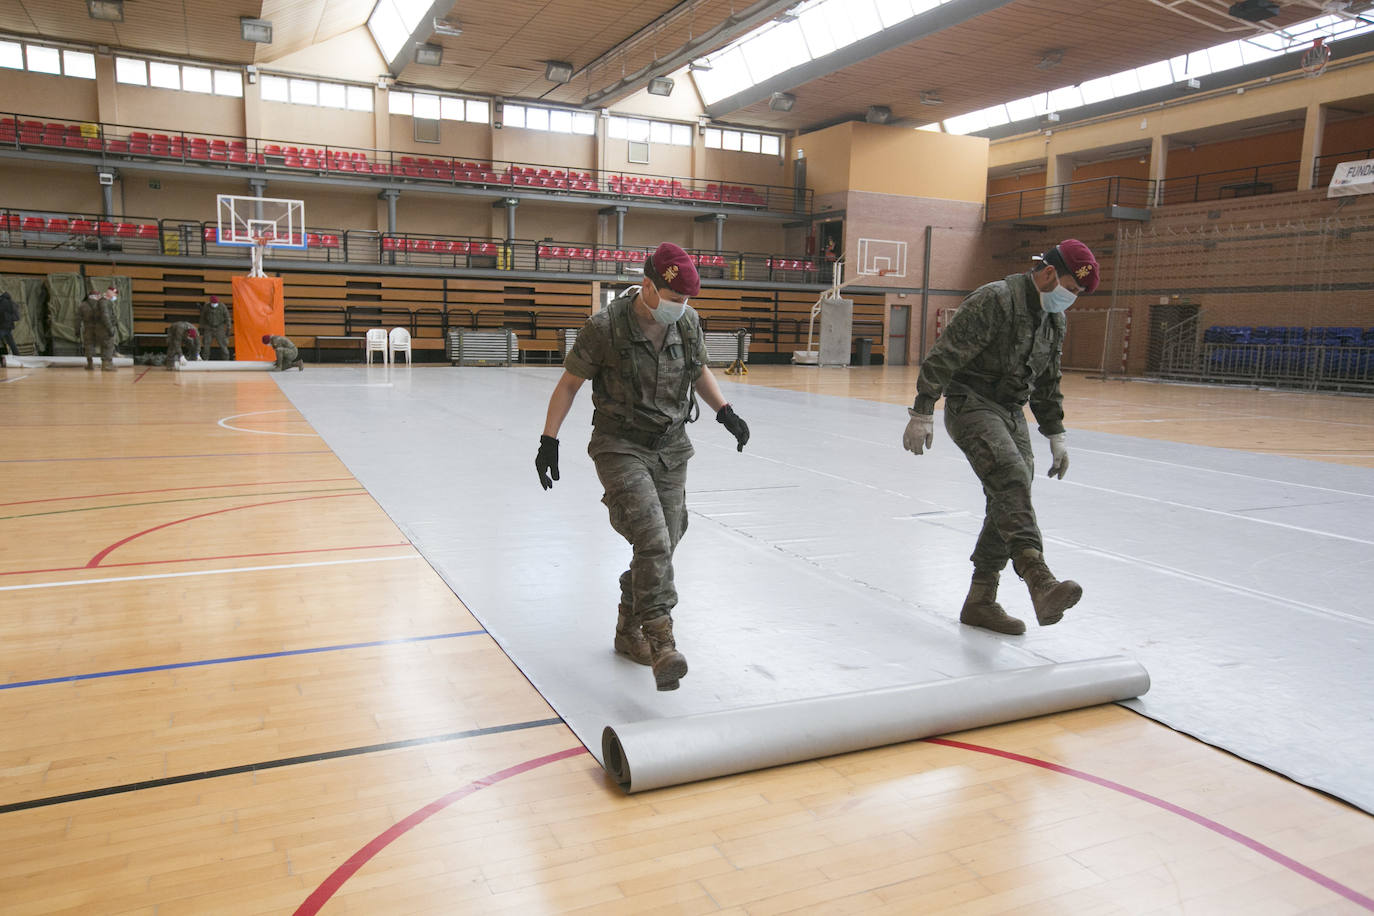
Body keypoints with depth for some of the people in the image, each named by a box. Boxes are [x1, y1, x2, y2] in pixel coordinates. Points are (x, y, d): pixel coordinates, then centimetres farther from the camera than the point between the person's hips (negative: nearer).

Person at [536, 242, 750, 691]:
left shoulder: (688, 321, 0)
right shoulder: (606, 326, -15)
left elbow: (699, 370, 18)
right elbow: (569, 382, -5)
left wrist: (726, 413, 7)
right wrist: (549, 441, -8)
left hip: (671, 448, 5)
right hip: (620, 447, -5)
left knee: (662, 545, 9)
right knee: (652, 541, -20)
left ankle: (628, 632, 28)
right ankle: (661, 642, -13)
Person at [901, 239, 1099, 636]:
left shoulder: (1054, 318, 12)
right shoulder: (994, 300, -16)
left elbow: (1047, 382, 22)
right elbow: (944, 356, -20)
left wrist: (1055, 435, 21)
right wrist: (922, 412, -22)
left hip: (1012, 412, 9)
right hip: (970, 406, -9)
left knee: (1010, 503, 4)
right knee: (1013, 479, -28)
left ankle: (980, 601, 13)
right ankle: (1039, 581, -41)